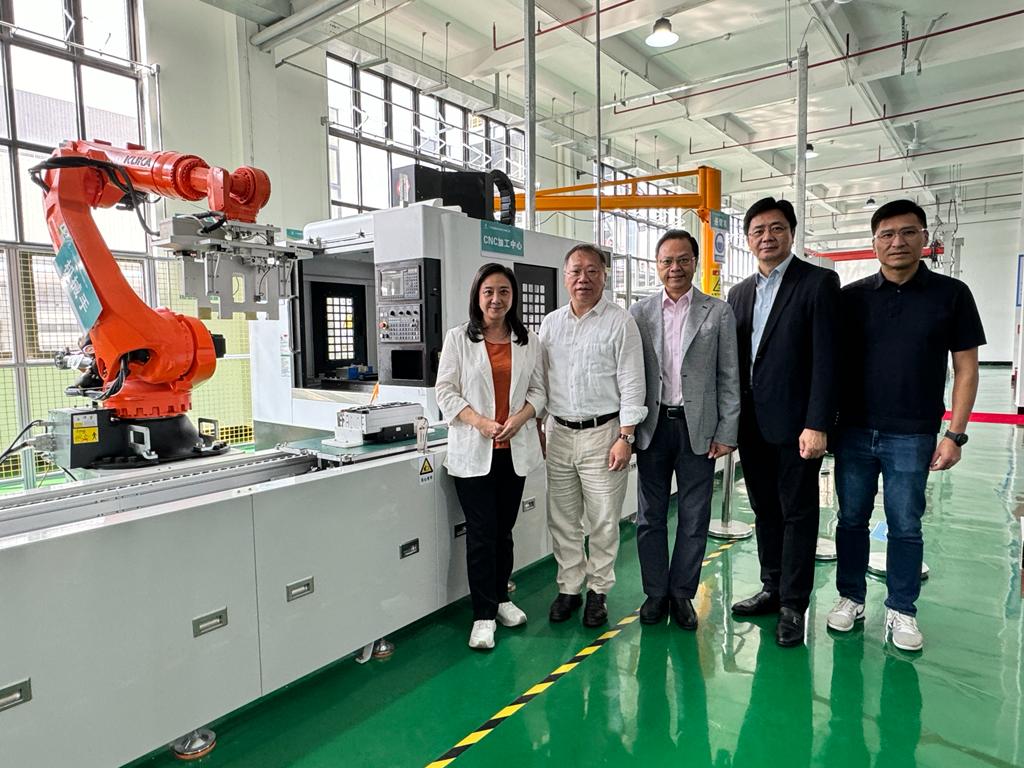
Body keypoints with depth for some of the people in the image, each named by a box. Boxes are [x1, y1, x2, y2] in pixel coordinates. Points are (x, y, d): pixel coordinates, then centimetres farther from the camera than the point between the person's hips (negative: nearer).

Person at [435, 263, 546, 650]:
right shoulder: (458, 339, 0)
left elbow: (538, 390, 8)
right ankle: (483, 615, 10)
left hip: (515, 448, 3)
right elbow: (446, 391, -3)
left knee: (504, 528, 14)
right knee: (481, 532, -2)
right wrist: (480, 422, -17)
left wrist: (520, 417, -12)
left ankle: (501, 597, 32)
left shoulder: (529, 341, 8)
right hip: (473, 449, -3)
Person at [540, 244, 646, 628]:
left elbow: (631, 384, -7)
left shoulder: (620, 322, -4)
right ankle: (569, 587, 27)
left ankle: (598, 591, 23)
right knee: (562, 520, 12)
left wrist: (625, 437, -12)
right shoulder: (550, 323, 10)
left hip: (602, 433, -4)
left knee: (603, 521, 5)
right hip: (559, 433, 4)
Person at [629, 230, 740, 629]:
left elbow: (729, 377, 2)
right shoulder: (639, 312, 5)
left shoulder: (718, 312, 2)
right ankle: (655, 593, 23)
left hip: (698, 428, -1)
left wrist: (726, 432, -3)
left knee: (694, 518, 8)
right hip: (653, 426, 1)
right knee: (651, 517, 9)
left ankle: (682, 593, 24)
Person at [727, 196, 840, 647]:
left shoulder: (819, 282, -6)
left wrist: (817, 425, -18)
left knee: (798, 514, 5)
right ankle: (772, 589, 30)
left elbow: (826, 358, -13)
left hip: (795, 423, -6)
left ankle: (793, 605, 17)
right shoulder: (740, 293, 12)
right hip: (751, 423, 6)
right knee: (765, 510, 15)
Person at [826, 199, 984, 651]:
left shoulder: (951, 294, -1)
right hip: (854, 431, 2)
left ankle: (901, 610, 25)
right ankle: (851, 598, 27)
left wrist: (955, 434, -5)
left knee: (905, 526, 9)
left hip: (912, 436, -1)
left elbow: (965, 368, 1)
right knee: (851, 520, 11)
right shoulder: (851, 297, 2)